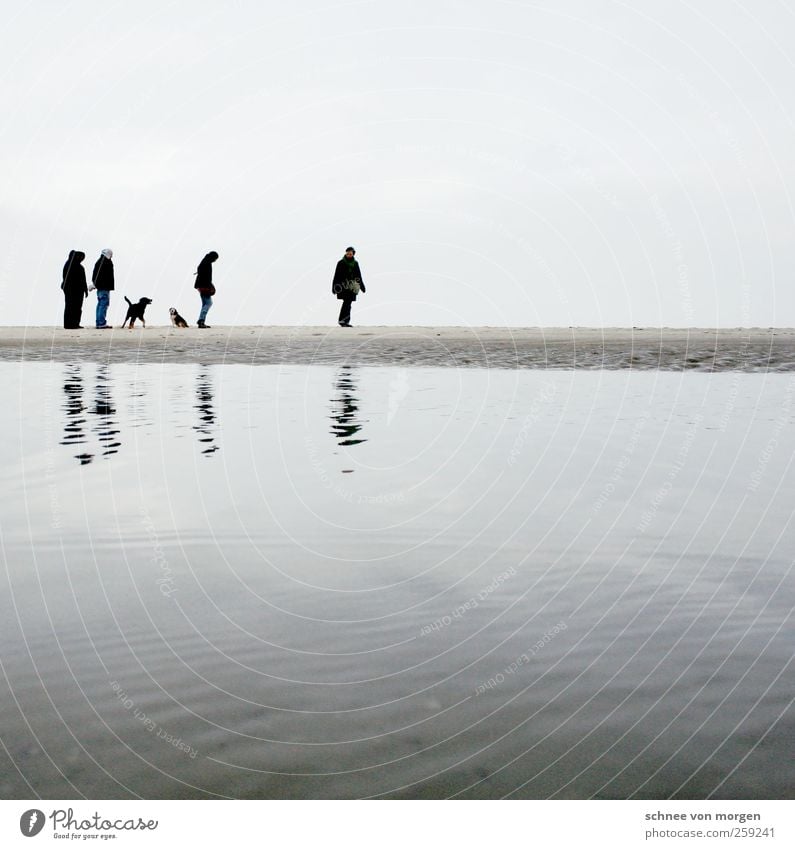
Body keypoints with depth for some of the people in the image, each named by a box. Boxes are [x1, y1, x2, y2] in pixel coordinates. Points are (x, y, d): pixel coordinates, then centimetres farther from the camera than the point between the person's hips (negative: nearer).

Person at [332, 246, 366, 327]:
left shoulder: (355, 263, 14)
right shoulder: (341, 263, 0)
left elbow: (359, 276, 22)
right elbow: (336, 276, -1)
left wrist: (362, 286, 23)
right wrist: (335, 286, -6)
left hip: (352, 286, 5)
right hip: (344, 286, -5)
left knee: (348, 303, 3)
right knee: (346, 302, -16)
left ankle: (346, 321, 5)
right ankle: (342, 320, -18)